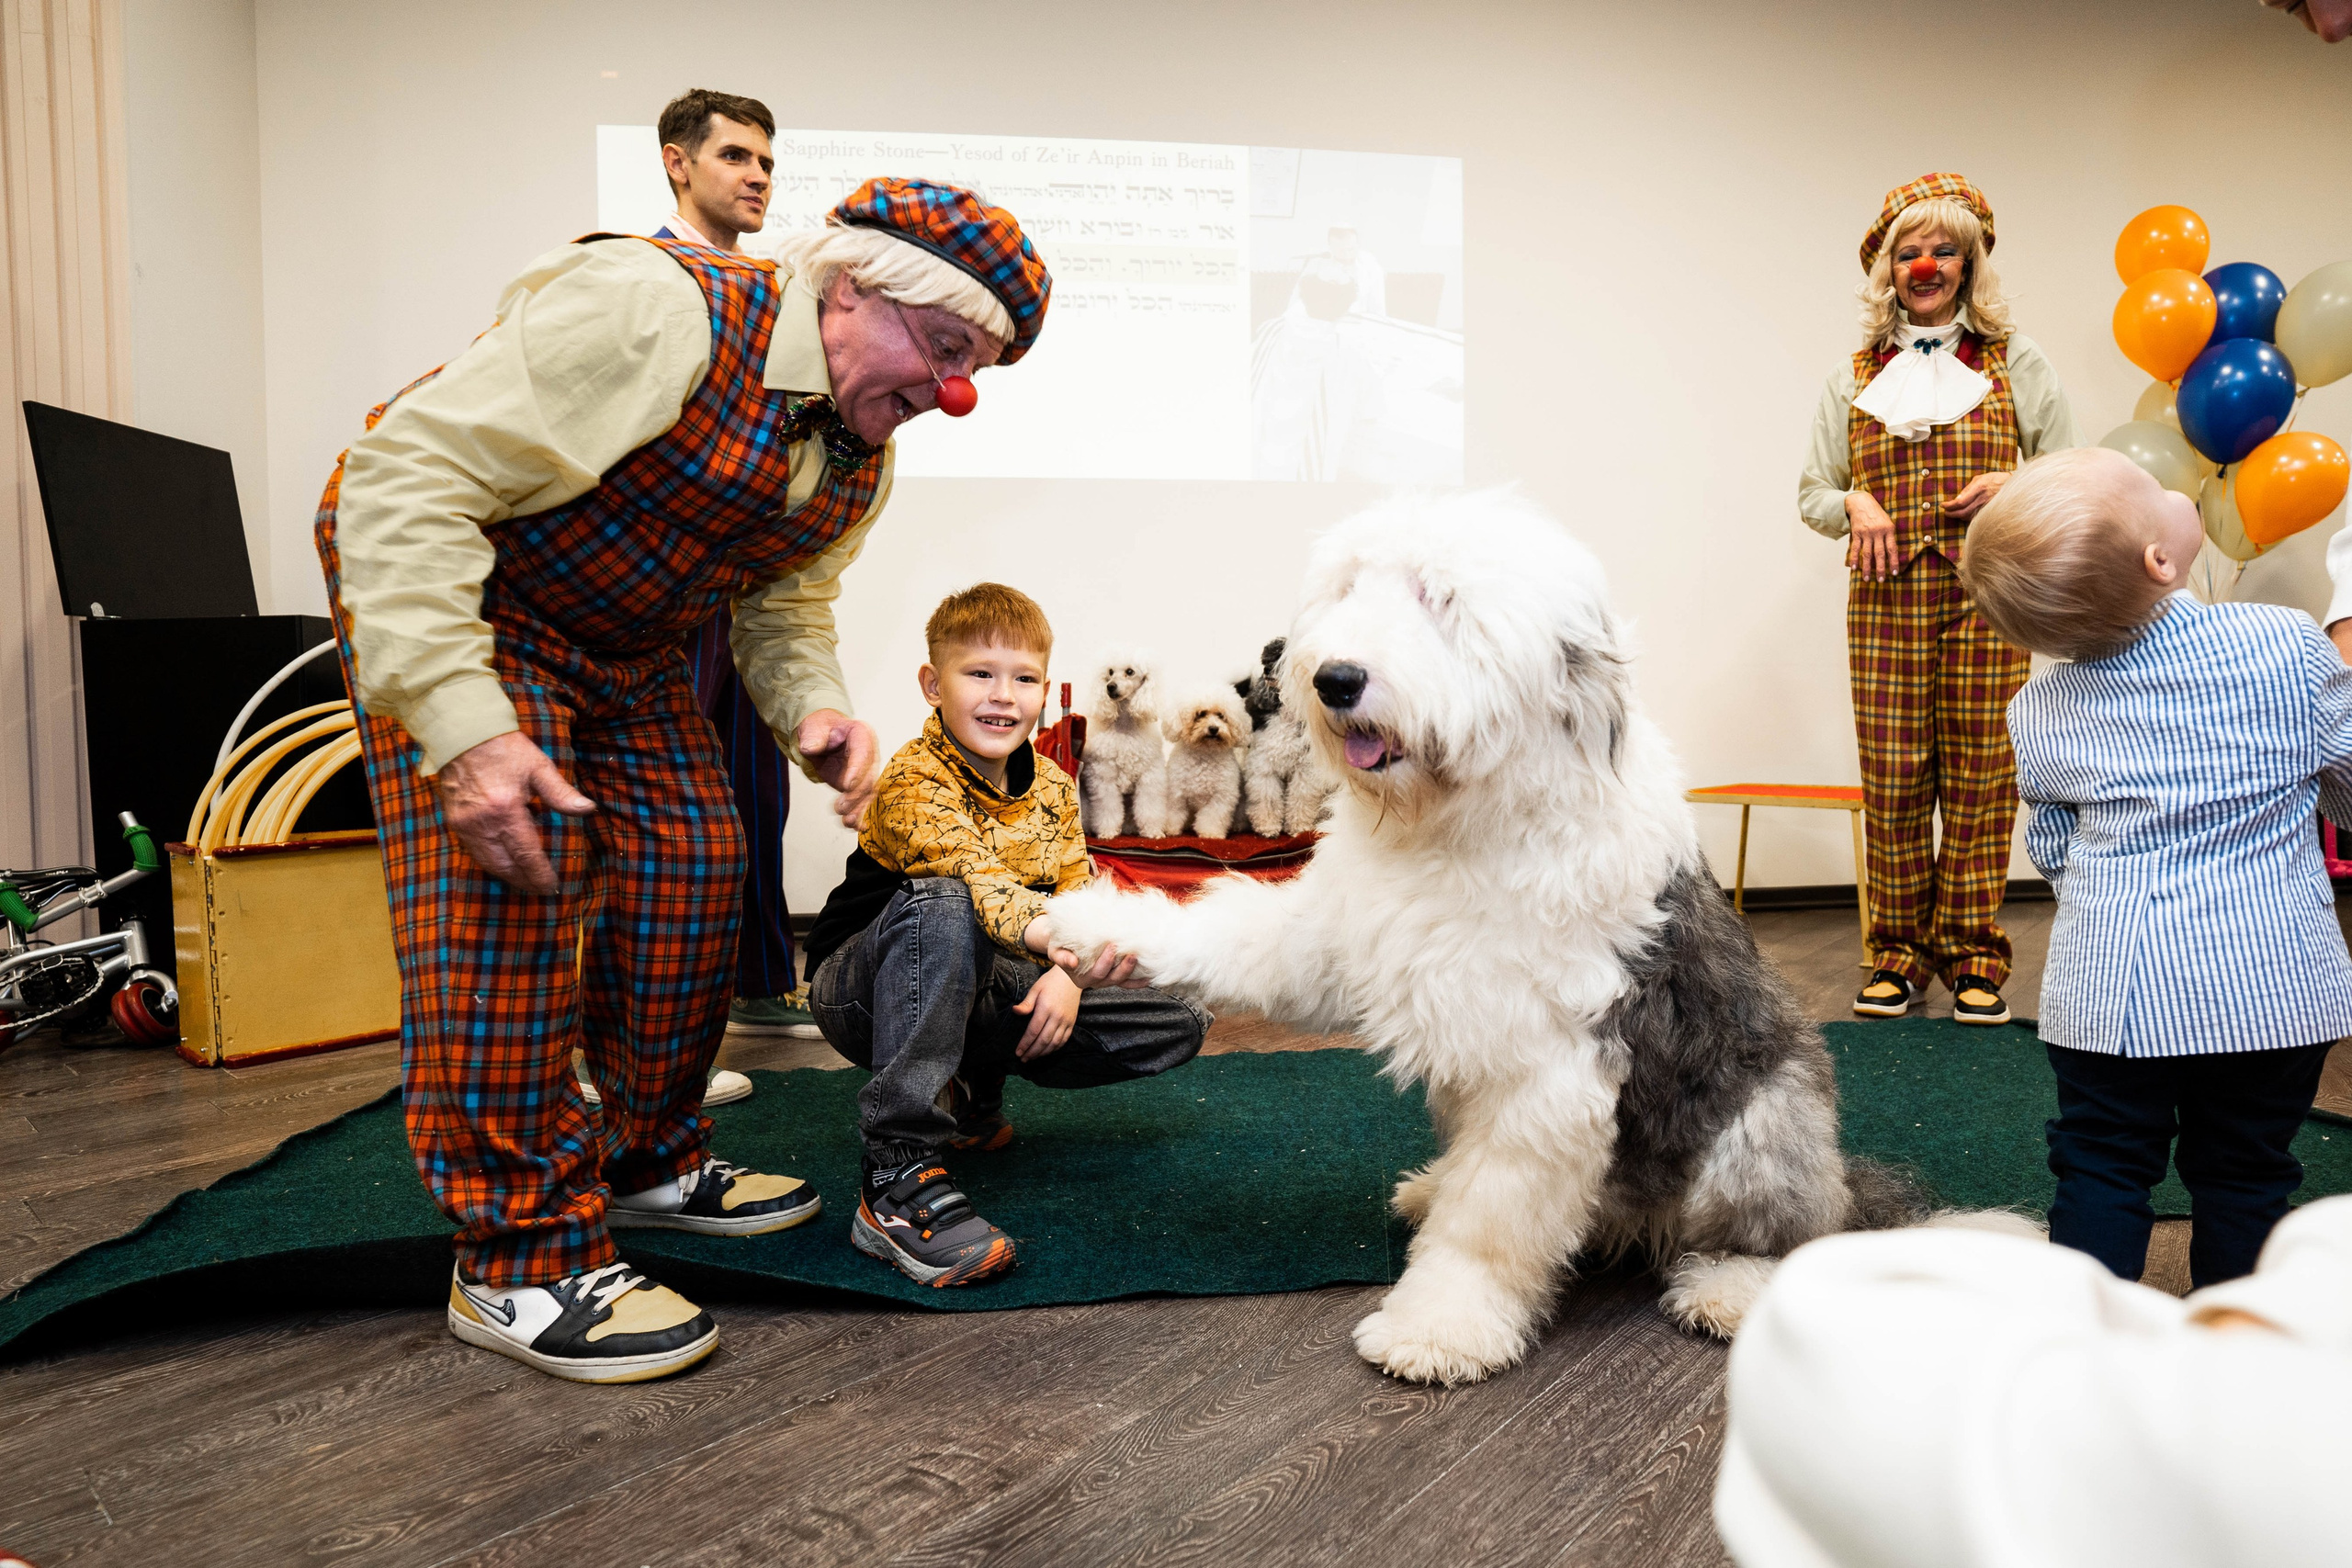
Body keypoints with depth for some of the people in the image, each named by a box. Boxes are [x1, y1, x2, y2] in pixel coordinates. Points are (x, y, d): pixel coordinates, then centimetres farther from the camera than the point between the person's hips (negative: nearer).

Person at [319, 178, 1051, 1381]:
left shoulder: (859, 460, -4)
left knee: (689, 865, 4)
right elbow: (407, 478, -33)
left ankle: (648, 1162, 23)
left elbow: (784, 601, 8)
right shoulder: (652, 313, -31)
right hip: (435, 582, -8)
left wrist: (813, 707, -15)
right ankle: (521, 1262, -8)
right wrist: (462, 721, -39)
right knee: (505, 884, -18)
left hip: (622, 643, 8)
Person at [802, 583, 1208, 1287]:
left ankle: (971, 1085, 12)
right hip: (866, 988, -6)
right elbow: (977, 885, -41)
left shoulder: (1052, 788, 2)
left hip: (986, 987, 7)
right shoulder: (913, 784, -23)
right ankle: (899, 1177, -39)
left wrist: (1067, 979, -21)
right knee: (940, 905, -41)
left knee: (1179, 1024, -2)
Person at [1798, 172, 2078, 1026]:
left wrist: (2013, 488, -8)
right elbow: (1812, 491, 15)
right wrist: (1853, 504, -6)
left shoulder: (2015, 364, 11)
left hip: (1984, 598, -1)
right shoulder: (1856, 376, 13)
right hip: (1886, 599, 1)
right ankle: (1899, 955, 11)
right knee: (1892, 784, -1)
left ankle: (1974, 958, 10)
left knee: (1979, 779, -1)